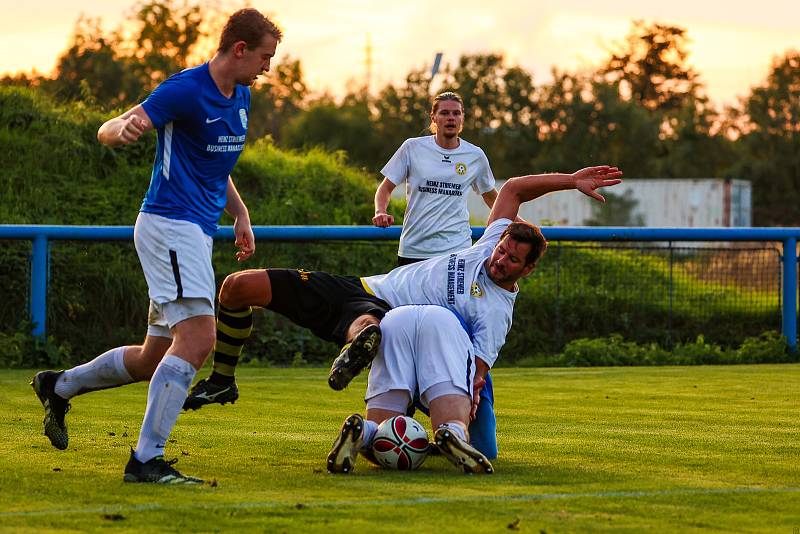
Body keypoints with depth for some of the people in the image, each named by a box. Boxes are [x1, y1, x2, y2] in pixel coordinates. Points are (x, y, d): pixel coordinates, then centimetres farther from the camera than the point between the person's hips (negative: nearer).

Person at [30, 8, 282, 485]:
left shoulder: (240, 97, 13)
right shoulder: (186, 90, -14)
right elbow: (107, 132, -18)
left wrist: (240, 213, 21)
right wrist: (124, 128, -42)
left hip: (197, 233, 9)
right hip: (170, 225, -9)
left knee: (155, 359, 12)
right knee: (198, 339, -21)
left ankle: (59, 387, 31)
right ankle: (146, 459, -21)